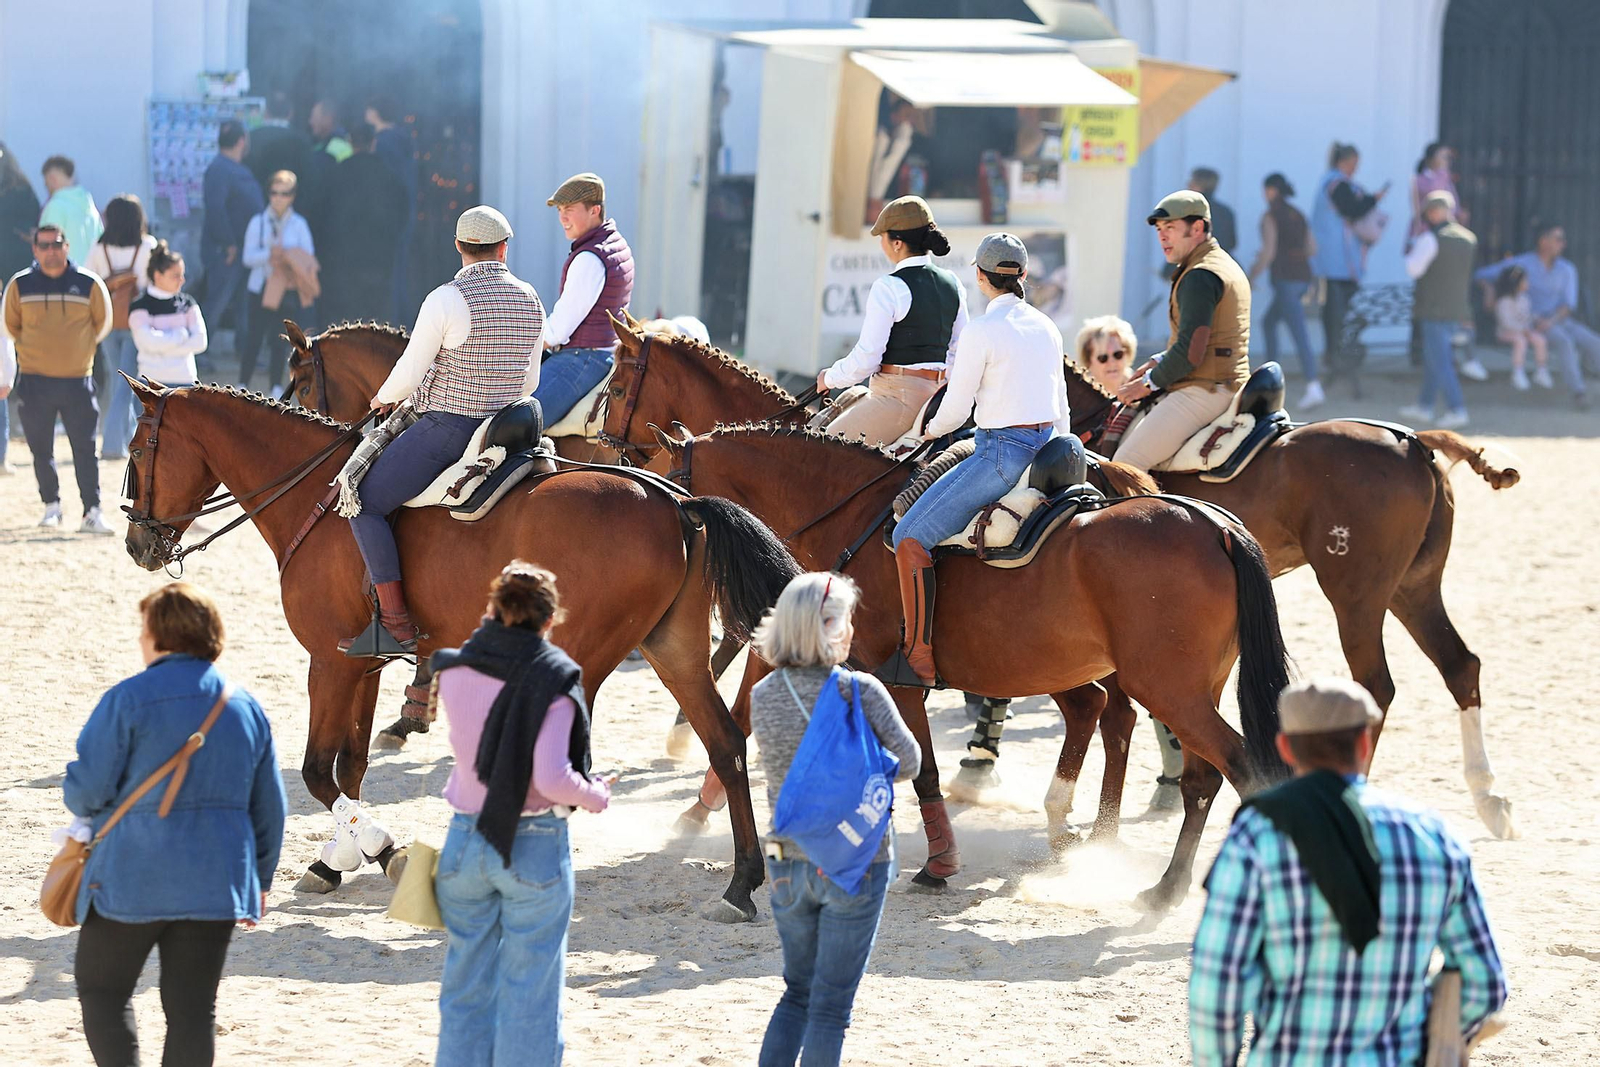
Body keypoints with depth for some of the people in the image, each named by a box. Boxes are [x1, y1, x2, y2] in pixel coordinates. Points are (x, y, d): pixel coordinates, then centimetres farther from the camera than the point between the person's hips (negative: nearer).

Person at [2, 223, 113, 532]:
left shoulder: (89, 284, -2)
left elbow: (103, 323, 13)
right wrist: (36, 349, 12)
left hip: (77, 379, -1)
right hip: (34, 380, 1)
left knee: (85, 449, -5)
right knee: (41, 450, 5)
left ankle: (92, 513, -4)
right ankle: (51, 506, 18)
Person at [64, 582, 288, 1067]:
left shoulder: (128, 700, -10)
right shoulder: (246, 709, 7)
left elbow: (86, 788, -11)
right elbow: (270, 808, 12)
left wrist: (86, 811, 13)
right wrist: (260, 879, 23)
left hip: (133, 880, -4)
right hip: (217, 882, 4)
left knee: (101, 990, 11)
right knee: (193, 1005, 8)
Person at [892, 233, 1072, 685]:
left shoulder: (982, 331, -12)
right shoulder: (1046, 327, 11)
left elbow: (956, 409, -9)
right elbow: (1061, 407, 18)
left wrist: (931, 429, 13)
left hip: (1002, 453, -9)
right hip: (1048, 449, 9)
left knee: (911, 536, -8)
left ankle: (919, 658, -17)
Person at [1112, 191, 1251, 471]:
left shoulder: (1200, 277, -15)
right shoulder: (1227, 267, 19)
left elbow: (1190, 354, -21)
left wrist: (1148, 383, -8)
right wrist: (1158, 363, 16)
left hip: (1204, 392, -11)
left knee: (1125, 466, -17)